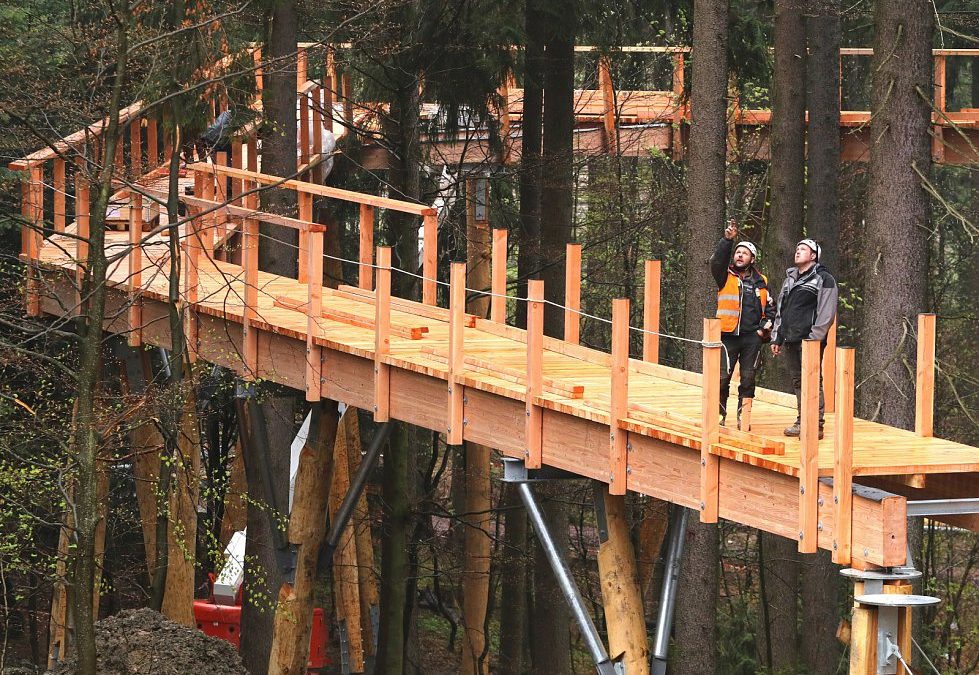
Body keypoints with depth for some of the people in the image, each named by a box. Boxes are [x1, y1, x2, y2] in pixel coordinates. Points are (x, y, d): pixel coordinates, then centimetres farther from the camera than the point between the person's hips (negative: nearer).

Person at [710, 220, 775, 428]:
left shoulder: (760, 282, 12)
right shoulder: (726, 276, 5)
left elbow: (770, 309, 18)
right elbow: (717, 261, -15)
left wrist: (764, 328, 4)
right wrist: (727, 240, -27)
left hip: (752, 337, 2)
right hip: (728, 335, -2)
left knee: (748, 378, 5)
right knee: (722, 377, -7)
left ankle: (743, 416, 12)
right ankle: (719, 416, 1)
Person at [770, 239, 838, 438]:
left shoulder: (824, 279, -3)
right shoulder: (790, 278, 20)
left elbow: (826, 313, -11)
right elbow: (780, 310, 24)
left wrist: (814, 338, -18)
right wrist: (776, 337, 17)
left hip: (810, 341, -8)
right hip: (790, 340, 8)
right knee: (798, 382, 10)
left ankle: (816, 425, -8)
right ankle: (801, 422, 17)